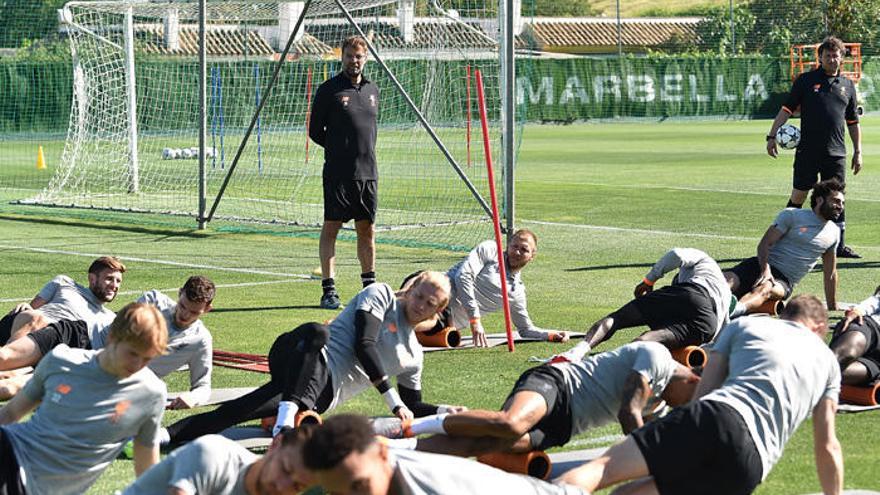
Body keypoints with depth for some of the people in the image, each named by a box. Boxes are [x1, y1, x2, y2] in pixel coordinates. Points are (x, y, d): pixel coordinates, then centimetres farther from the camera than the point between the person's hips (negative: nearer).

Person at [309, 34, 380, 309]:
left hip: (368, 173, 5)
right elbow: (315, 131, 1)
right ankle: (328, 290, -3)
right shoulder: (329, 89, -3)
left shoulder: (372, 90, 14)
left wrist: (364, 151, 13)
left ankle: (370, 285, 19)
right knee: (331, 228, -4)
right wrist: (338, 147, 1)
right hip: (338, 173, -5)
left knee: (367, 230, 10)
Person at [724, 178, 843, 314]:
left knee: (765, 289, -38)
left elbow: (830, 274, 25)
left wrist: (833, 308, 26)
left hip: (784, 280, 0)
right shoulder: (792, 215, 4)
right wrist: (765, 269, -21)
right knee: (728, 280, -32)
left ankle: (737, 309, -69)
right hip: (761, 266, 0)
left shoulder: (834, 233, 17)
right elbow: (764, 243, -3)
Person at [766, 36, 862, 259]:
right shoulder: (806, 80, 3)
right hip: (807, 151, -2)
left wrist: (858, 151, 14)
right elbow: (786, 109, 2)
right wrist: (772, 136, -7)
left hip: (836, 153, 3)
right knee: (798, 196, 1)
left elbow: (853, 122, 18)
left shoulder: (847, 86, 12)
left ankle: (839, 245, 8)